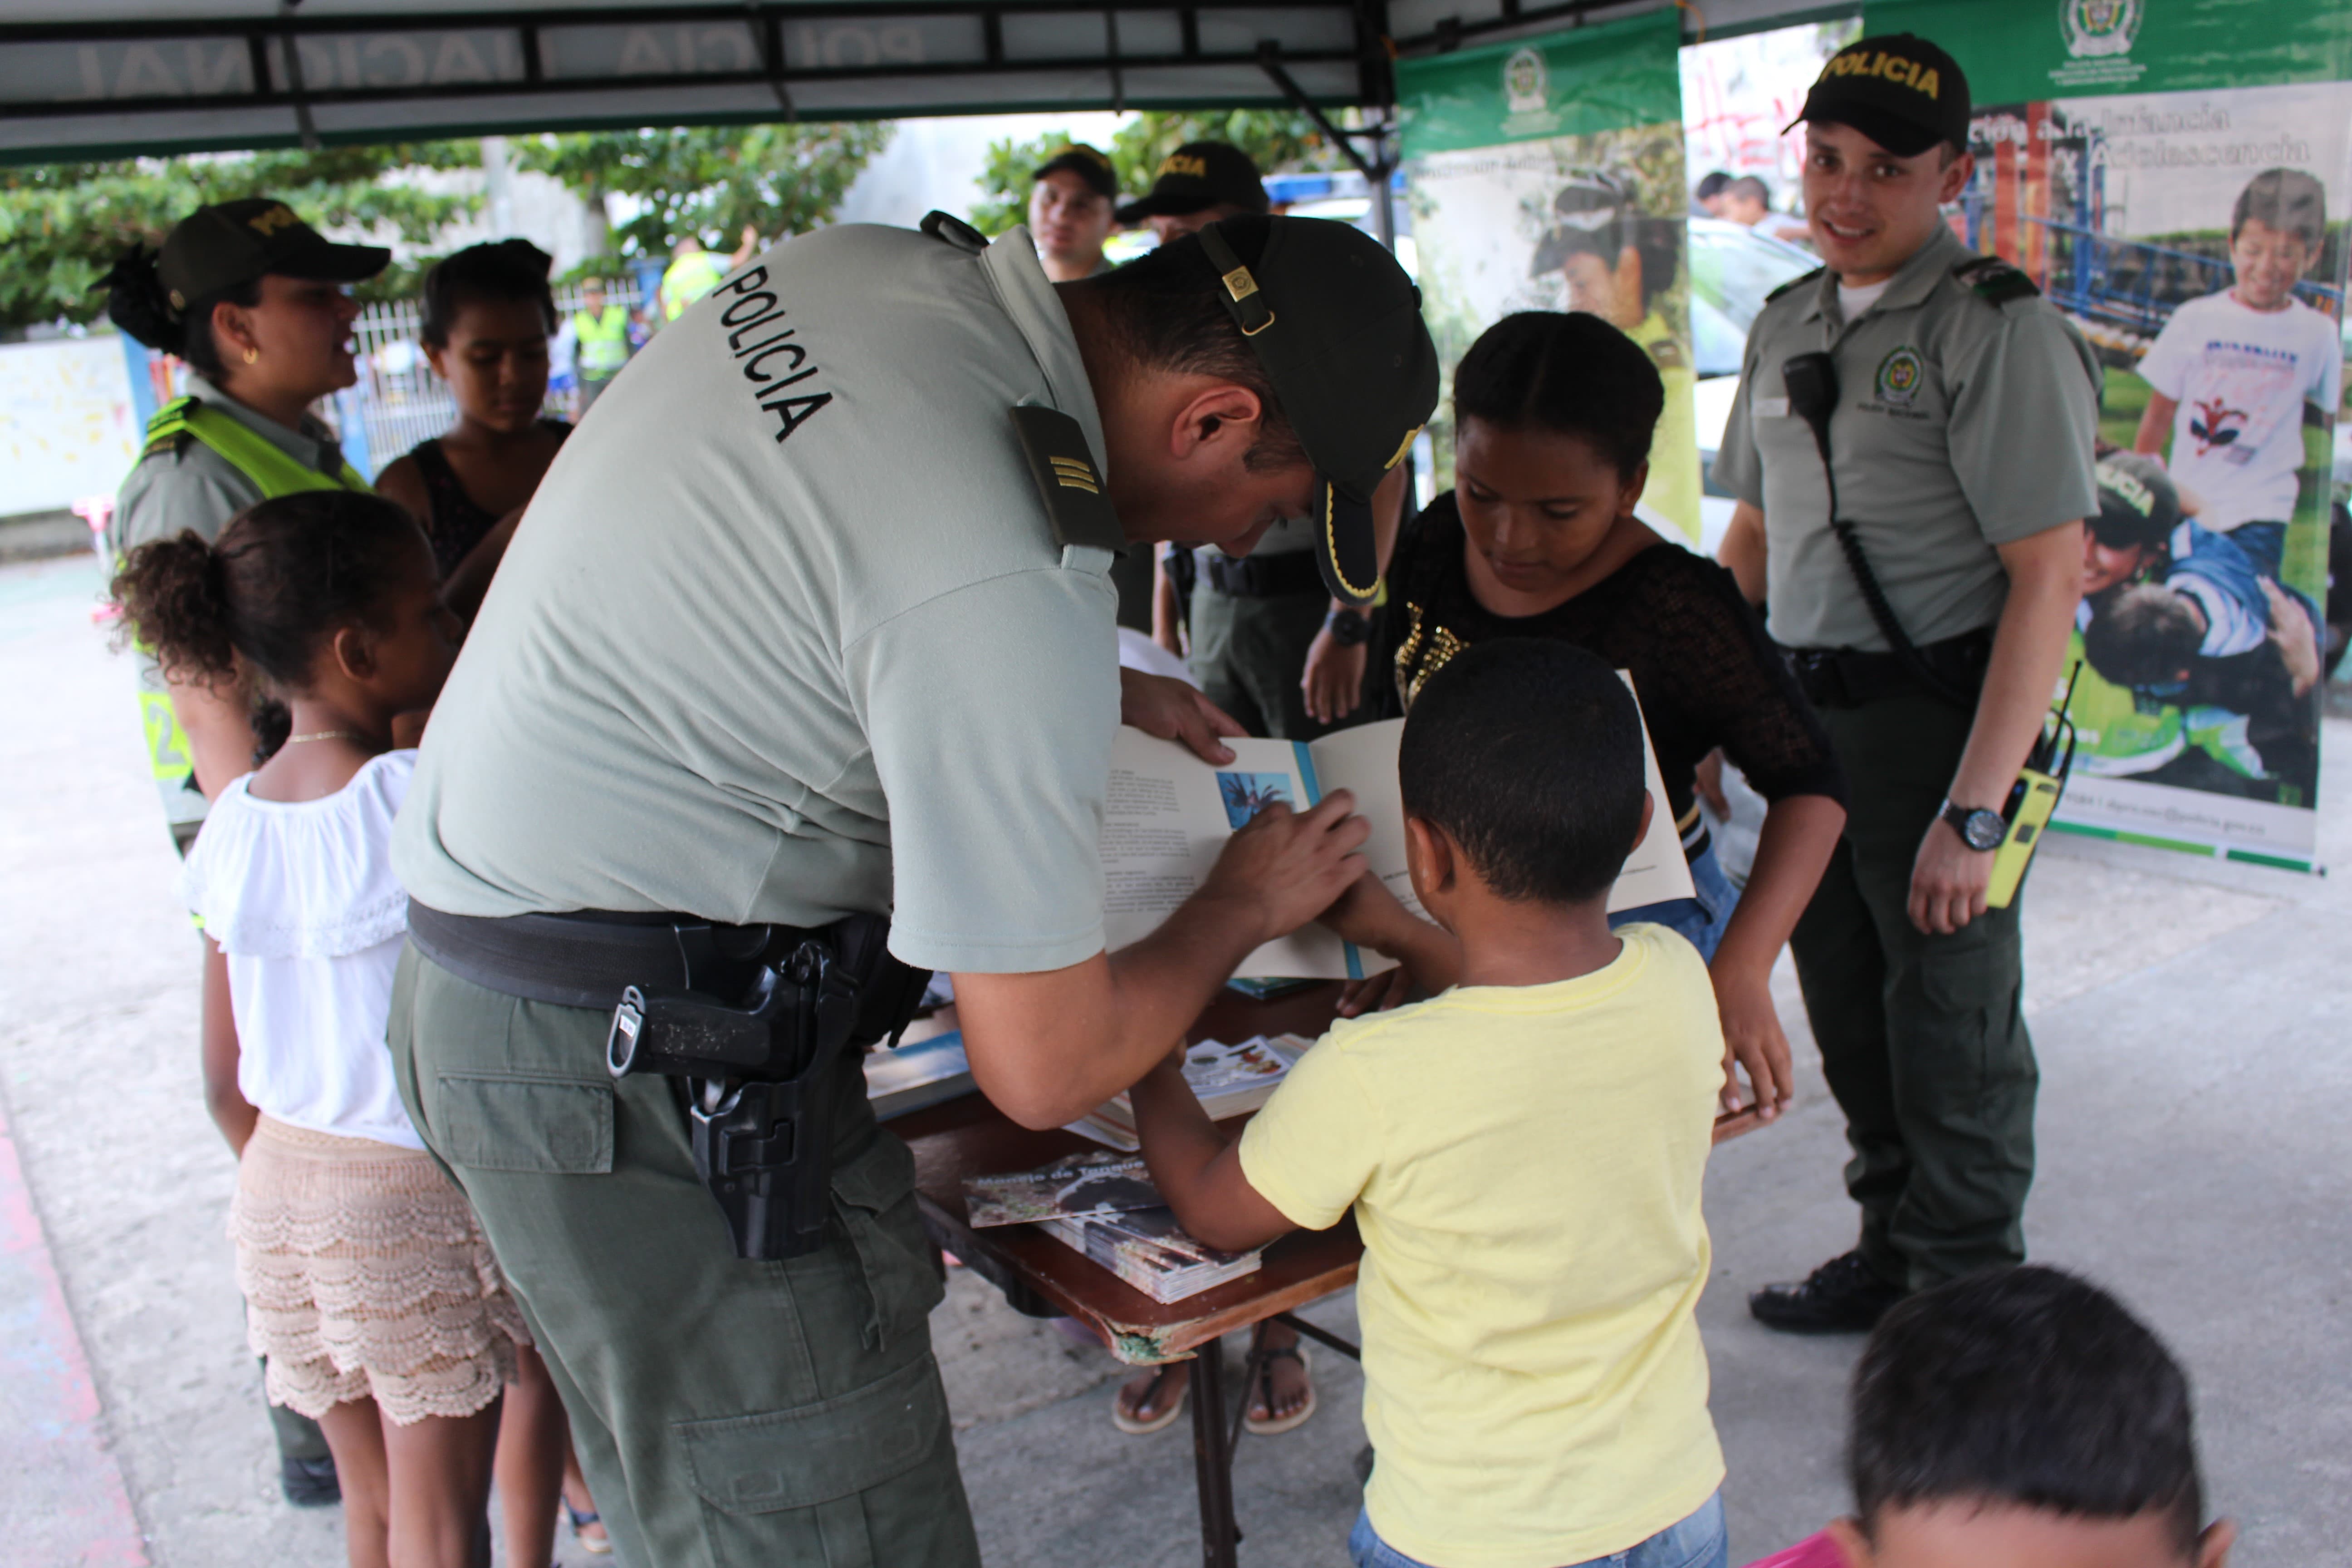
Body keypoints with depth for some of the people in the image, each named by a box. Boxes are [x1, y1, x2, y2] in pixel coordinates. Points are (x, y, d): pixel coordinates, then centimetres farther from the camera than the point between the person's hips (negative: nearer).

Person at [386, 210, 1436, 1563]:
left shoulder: (869, 261, 0)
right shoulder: (1010, 591, -27)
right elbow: (1046, 1071, -19)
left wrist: (1106, 693, 16)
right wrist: (1247, 907, 0)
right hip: (634, 1071, -10)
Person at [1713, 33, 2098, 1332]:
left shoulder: (1997, 326, -13)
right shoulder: (1788, 324, 10)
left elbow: (2048, 575, -19)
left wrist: (1975, 810, -23)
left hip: (1936, 714, -7)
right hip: (1805, 714, 7)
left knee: (1949, 1023, 3)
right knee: (1847, 1008, 17)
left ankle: (1969, 1301, 23)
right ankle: (1892, 1250, 36)